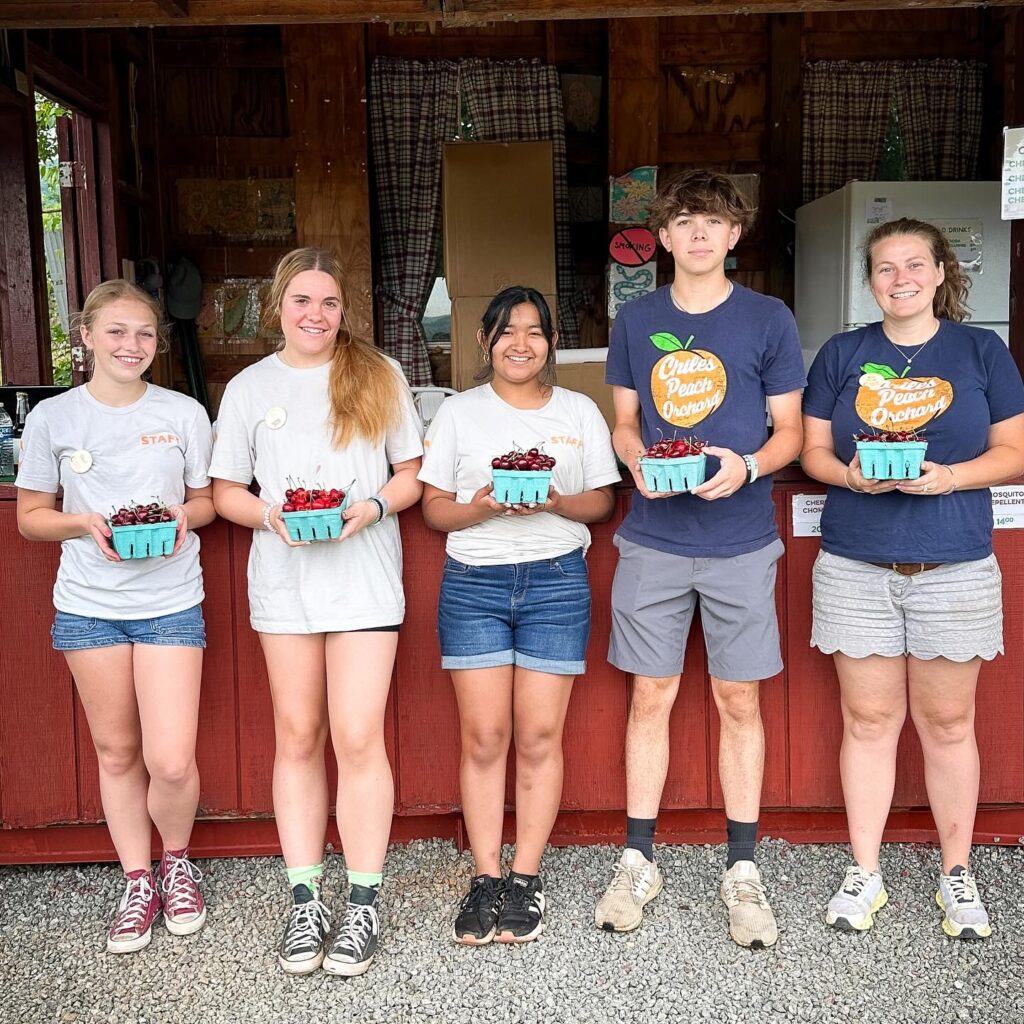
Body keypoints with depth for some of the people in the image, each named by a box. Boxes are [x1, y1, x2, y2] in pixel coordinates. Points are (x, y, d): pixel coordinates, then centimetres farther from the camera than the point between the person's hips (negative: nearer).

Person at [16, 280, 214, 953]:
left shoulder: (184, 413, 0)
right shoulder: (52, 418, 0)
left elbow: (208, 498, 10)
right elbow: (31, 516, 6)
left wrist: (183, 514, -13)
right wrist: (87, 524, -14)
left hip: (170, 601, -1)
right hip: (89, 603, 1)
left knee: (171, 762, -7)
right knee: (117, 752, 11)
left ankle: (177, 860, 24)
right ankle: (139, 883, 30)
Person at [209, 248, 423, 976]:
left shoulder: (379, 375, 5)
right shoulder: (250, 388, 9)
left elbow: (413, 475, 6)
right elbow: (226, 491, 9)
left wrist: (374, 507, -13)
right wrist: (270, 515, -12)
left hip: (365, 578, -2)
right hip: (284, 579, 2)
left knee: (359, 738, -5)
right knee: (297, 738, 8)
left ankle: (365, 903, 10)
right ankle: (306, 901, 20)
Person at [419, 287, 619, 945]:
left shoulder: (579, 411, 10)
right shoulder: (459, 412, 9)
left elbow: (602, 501, 9)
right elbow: (433, 506, 6)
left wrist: (557, 502, -12)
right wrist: (479, 507, -14)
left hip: (556, 582, 0)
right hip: (473, 583, 0)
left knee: (539, 737, 1)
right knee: (483, 738, 0)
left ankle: (527, 879, 14)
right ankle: (487, 878, 13)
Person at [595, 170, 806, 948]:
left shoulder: (769, 320, 1)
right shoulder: (636, 321, 7)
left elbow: (790, 432, 3)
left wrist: (746, 466, -18)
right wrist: (638, 462, -10)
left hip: (740, 542, -1)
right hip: (653, 540, 2)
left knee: (738, 701, 7)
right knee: (651, 697, 7)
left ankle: (742, 871, 21)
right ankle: (639, 862, 21)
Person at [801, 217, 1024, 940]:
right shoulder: (842, 355, 8)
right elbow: (813, 451, 7)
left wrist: (947, 477, -16)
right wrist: (851, 474, -14)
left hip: (955, 568, -1)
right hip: (856, 566, 1)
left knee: (948, 723, 8)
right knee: (868, 720, 7)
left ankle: (958, 874, 26)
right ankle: (865, 873, 21)